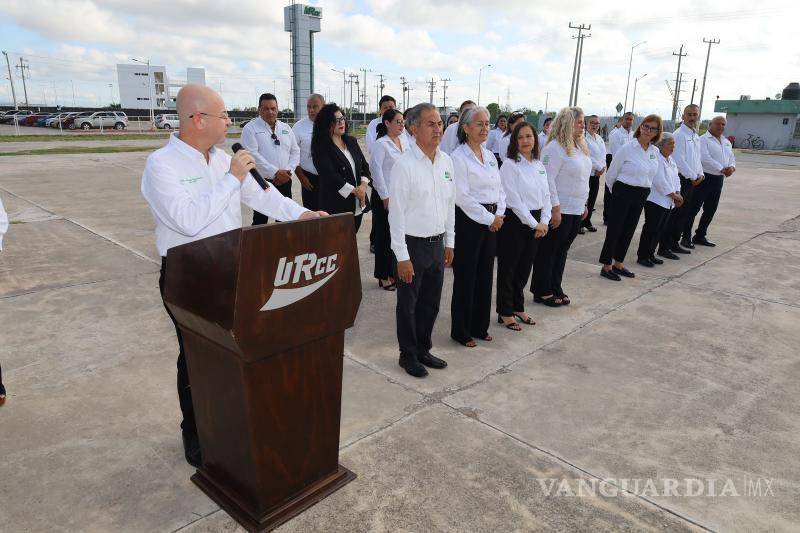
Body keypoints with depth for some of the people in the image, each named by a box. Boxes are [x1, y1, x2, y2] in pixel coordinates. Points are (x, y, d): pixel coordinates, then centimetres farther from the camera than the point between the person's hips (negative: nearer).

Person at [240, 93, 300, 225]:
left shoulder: (286, 128, 13)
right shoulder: (250, 128, -3)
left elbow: (295, 152, 11)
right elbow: (252, 155, -14)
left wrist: (288, 171, -6)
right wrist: (275, 173, -18)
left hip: (285, 182, 5)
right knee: (260, 222, -2)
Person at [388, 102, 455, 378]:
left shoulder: (446, 161, 4)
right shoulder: (404, 164, -15)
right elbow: (396, 213, -15)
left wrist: (449, 242, 12)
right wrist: (402, 256, -15)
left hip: (437, 244, 6)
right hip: (412, 245, -6)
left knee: (431, 303, 18)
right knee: (408, 305, 10)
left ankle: (423, 349, 37)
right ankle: (408, 355, 29)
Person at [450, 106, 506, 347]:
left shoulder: (490, 155, 13)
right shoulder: (459, 157, -10)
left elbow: (499, 188, 15)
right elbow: (463, 196, -16)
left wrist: (500, 215, -1)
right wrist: (489, 219, -13)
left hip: (492, 222, 7)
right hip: (468, 221, -7)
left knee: (485, 275, 13)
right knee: (465, 277, 1)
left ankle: (480, 326, 28)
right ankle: (461, 331, 16)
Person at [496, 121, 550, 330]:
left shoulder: (539, 165, 10)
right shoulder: (510, 165, -11)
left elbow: (546, 195, 10)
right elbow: (514, 199, -16)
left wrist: (544, 222, -4)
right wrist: (533, 224, -14)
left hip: (535, 223, 7)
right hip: (514, 221, -6)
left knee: (525, 267, 15)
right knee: (508, 268, 4)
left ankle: (518, 307, 30)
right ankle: (505, 312, 17)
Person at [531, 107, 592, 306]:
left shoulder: (580, 146, 13)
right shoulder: (555, 148, -15)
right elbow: (548, 179, -20)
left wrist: (584, 204, 19)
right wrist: (555, 208, -22)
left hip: (575, 210, 9)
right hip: (560, 210, -9)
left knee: (562, 251, 15)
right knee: (548, 252, 2)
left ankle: (555, 289, 26)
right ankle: (542, 292, 13)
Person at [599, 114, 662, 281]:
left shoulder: (655, 152, 5)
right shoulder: (627, 149, -11)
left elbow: (652, 175, 18)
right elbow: (611, 175, -4)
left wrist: (643, 190, 16)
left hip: (641, 196, 6)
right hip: (623, 193, -6)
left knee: (629, 230, 13)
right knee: (614, 229, -1)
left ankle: (618, 264, 27)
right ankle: (606, 266, 9)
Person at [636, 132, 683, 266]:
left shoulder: (670, 159, 16)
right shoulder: (656, 159, -14)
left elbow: (675, 177, 15)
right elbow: (660, 181, -19)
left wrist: (677, 193, 0)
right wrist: (673, 195, -15)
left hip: (667, 202, 9)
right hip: (655, 199, -9)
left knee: (659, 230, 12)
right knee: (651, 228, -6)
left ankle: (650, 254, 21)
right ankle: (642, 256, 2)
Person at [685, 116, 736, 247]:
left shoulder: (727, 142, 17)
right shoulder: (703, 140, -8)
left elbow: (731, 157, 16)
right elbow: (705, 158, -19)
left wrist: (731, 167, -7)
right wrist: (722, 169, -20)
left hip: (718, 179, 8)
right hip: (704, 178, -8)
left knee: (710, 210, 12)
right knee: (694, 208, -4)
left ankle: (700, 236, 22)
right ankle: (686, 237, 1)